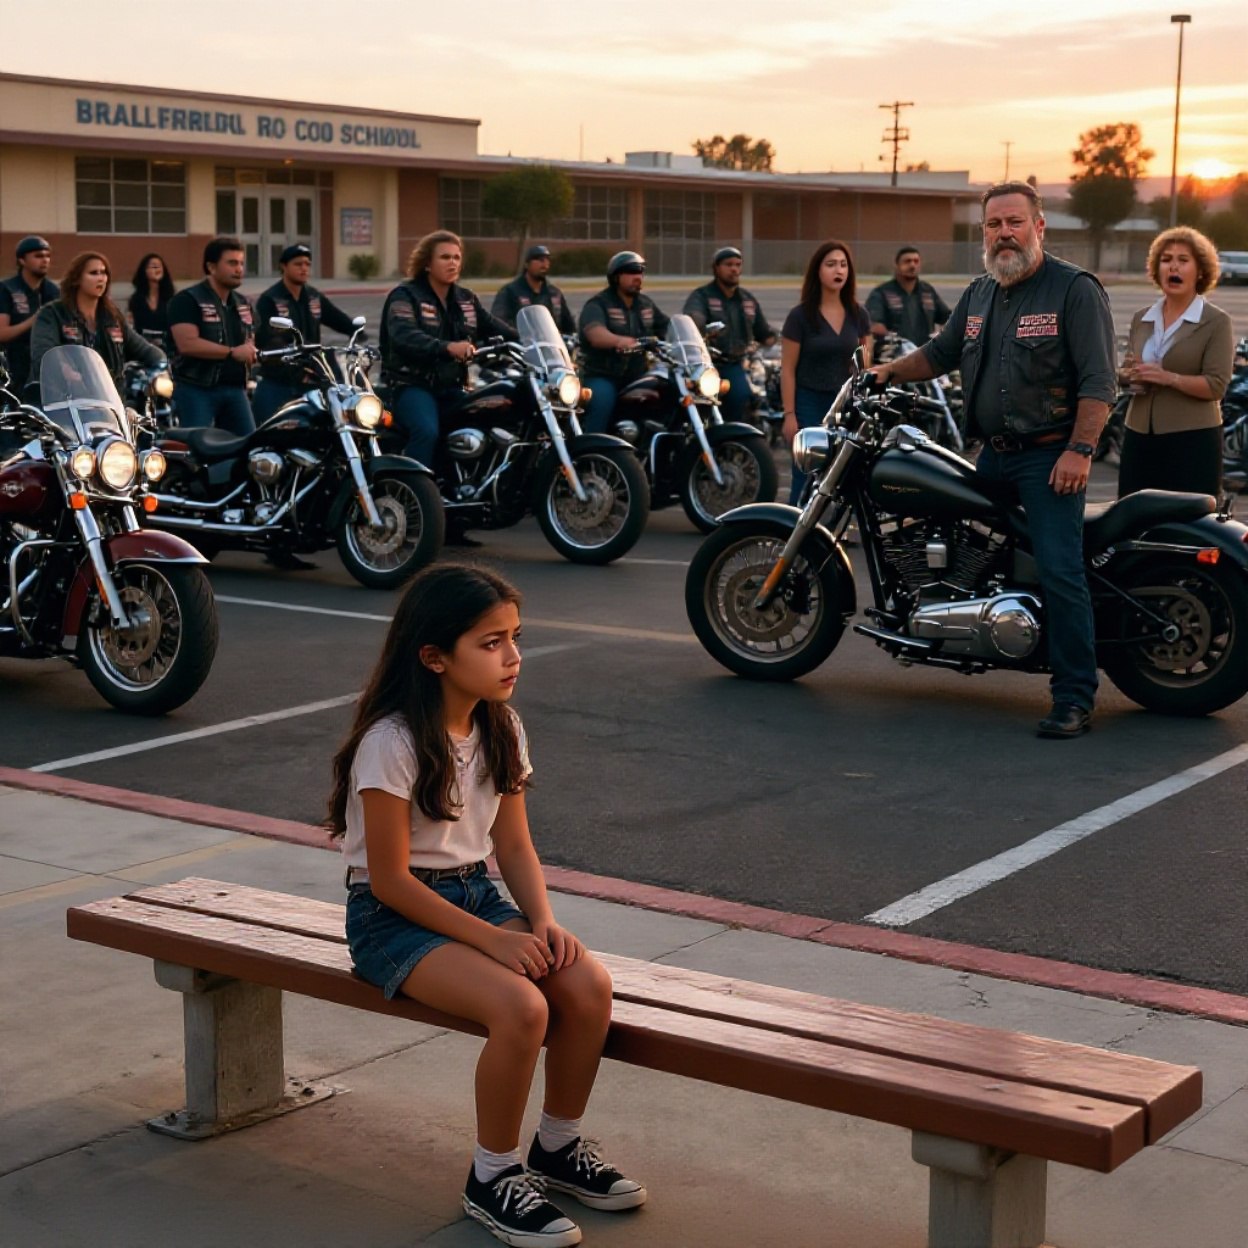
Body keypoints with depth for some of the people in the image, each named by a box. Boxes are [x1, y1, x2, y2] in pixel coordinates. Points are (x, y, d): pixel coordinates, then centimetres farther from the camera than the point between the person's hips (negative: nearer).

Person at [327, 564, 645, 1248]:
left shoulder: (501, 730, 3)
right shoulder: (391, 743, -20)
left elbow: (513, 844, 8)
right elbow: (389, 879, -19)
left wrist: (542, 919, -11)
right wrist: (492, 939, -23)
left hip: (476, 894, 7)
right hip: (395, 914, -7)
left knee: (589, 983, -19)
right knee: (521, 1006, -30)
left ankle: (559, 1146, 5)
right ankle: (492, 1178, -8)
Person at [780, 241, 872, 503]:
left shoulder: (858, 314, 6)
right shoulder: (800, 316, -6)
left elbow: (865, 357, 18)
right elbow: (788, 370, -5)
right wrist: (789, 414, -9)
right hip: (809, 403, -3)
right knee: (806, 479, -4)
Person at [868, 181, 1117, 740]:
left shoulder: (1075, 289, -8)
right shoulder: (979, 294, 15)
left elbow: (1098, 379, -14)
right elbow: (941, 352, 28)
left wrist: (1079, 450, -22)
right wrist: (892, 370, 12)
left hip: (1052, 457, -8)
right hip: (992, 454, 8)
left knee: (1059, 573, -14)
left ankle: (1074, 699, -12)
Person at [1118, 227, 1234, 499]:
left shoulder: (1216, 322, -3)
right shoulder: (1141, 318, 13)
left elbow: (1217, 385, -12)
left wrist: (1168, 377, -25)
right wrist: (1132, 377, -5)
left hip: (1192, 439, -5)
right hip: (1139, 436, 5)